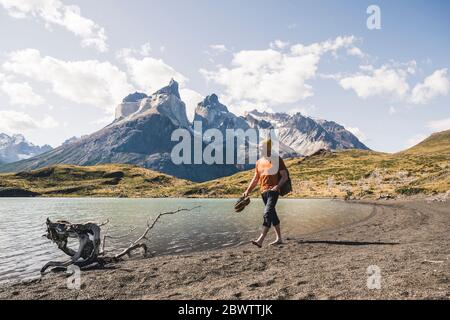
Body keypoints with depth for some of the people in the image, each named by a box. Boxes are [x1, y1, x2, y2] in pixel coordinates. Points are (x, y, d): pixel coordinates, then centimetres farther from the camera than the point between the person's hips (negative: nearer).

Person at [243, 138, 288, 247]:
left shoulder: (277, 159, -3)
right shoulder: (259, 162, 15)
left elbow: (285, 176, -6)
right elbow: (255, 178, 20)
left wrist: (277, 186, -22)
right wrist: (248, 191, 13)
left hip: (273, 191, -7)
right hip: (263, 191, 7)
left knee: (267, 213, -18)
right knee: (272, 214, 14)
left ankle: (260, 240, -25)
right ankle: (279, 238, 26)